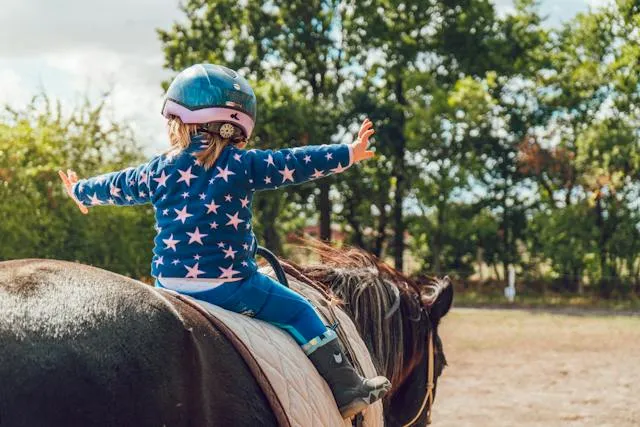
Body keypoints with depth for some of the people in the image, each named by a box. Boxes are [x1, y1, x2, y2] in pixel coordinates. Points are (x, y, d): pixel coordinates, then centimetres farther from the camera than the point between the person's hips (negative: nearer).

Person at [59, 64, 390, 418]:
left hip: (169, 283, 4)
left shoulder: (158, 171, 7)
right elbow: (295, 164, -4)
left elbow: (116, 187, 23)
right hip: (229, 284, -4)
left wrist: (80, 191, 43)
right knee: (298, 311, 8)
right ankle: (347, 390, 7)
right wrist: (349, 153, 5)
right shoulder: (242, 165, -6)